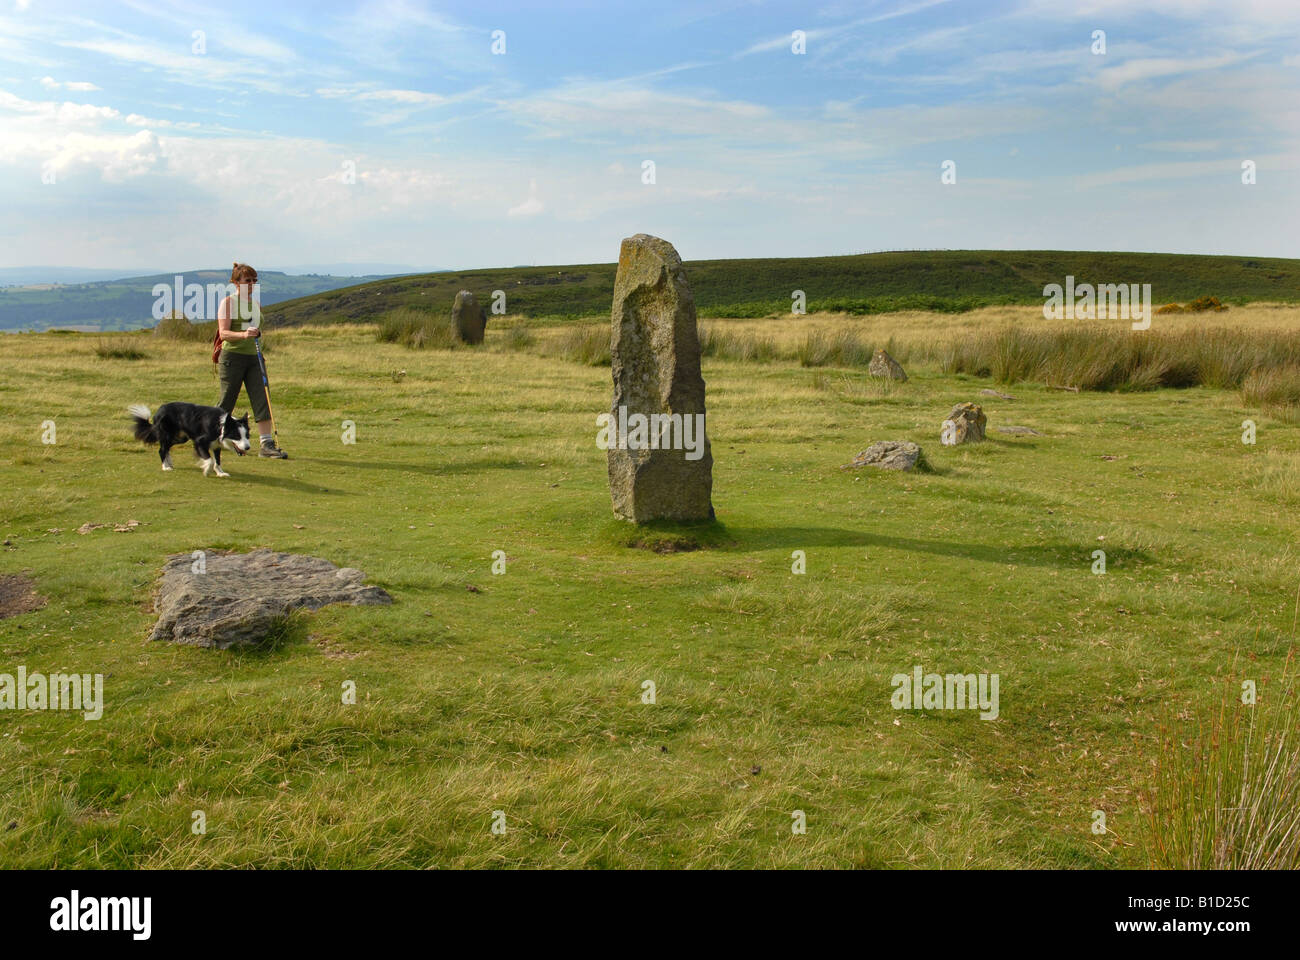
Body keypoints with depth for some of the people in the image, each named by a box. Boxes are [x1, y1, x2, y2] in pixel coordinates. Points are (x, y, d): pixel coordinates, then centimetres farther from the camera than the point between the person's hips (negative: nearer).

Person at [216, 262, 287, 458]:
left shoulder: (256, 303, 16)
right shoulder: (228, 302, -4)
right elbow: (224, 333, -14)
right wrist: (243, 334, -30)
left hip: (253, 357, 6)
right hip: (232, 356, -6)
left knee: (262, 400, -6)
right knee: (227, 402, 0)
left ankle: (267, 444, -9)